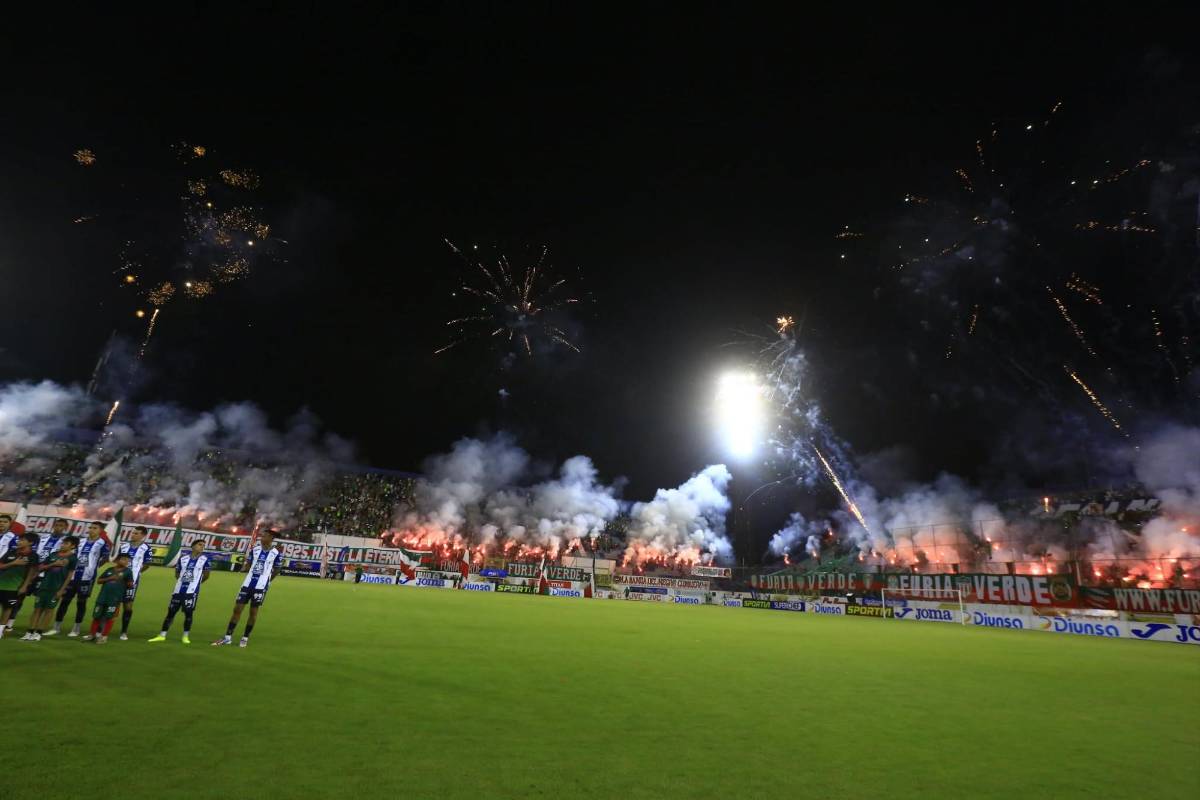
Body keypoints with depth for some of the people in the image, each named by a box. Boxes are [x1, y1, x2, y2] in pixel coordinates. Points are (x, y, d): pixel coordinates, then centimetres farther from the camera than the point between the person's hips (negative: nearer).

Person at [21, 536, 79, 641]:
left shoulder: (72, 558, -5)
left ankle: (38, 633, 9)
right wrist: (53, 564, -11)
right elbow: (40, 567, 7)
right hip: (44, 585, 4)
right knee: (37, 608, 6)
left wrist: (62, 590, -9)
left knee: (48, 610, 1)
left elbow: (69, 575, -6)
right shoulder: (53, 555, 8)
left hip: (56, 588, -4)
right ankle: (30, 632, 12)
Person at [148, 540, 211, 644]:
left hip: (191, 591, -4)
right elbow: (177, 574, 19)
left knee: (188, 613, -3)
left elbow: (206, 576, 5)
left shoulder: (205, 559, -2)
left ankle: (186, 636, 8)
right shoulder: (183, 559, 8)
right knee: (171, 612, 8)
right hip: (178, 590, 4)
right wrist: (183, 582, 8)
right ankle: (162, 635, 18)